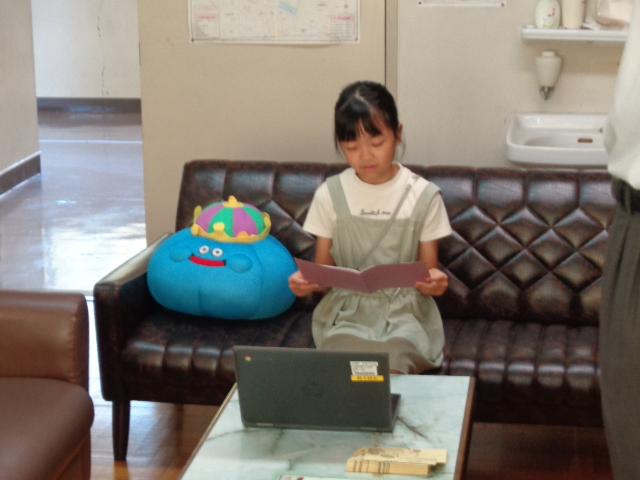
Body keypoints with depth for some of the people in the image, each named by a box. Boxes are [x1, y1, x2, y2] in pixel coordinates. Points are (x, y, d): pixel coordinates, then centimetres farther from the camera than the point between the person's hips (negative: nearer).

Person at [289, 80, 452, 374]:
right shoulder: (330, 194, 2)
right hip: (346, 311, 1)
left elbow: (428, 274, 3)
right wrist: (306, 282, -16)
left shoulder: (423, 196, 0)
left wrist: (434, 282, -21)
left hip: (403, 312, -1)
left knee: (392, 365, -33)